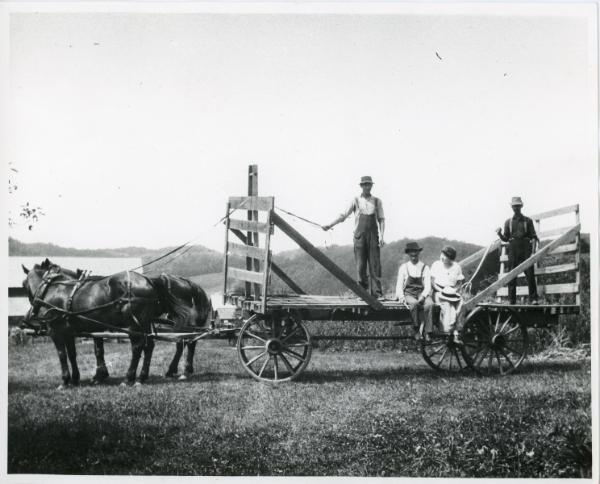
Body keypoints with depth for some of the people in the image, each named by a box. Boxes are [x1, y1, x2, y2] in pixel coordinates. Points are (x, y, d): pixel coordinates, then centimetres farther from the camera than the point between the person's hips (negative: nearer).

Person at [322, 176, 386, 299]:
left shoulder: (377, 201, 9)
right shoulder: (356, 201, 7)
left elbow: (381, 219, 8)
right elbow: (343, 215, 7)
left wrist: (381, 236, -4)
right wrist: (329, 225, -2)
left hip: (373, 236, 0)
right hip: (359, 236, 0)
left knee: (375, 264, -5)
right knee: (360, 266, -1)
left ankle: (377, 293, -4)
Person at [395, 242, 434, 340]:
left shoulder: (425, 268, 9)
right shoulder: (404, 268, 9)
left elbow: (428, 286, 1)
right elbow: (399, 285, 6)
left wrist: (423, 296, -19)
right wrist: (401, 296, -13)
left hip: (421, 293, 1)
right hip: (408, 294, -1)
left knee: (429, 304, -34)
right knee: (414, 303, -37)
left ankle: (426, 331, -28)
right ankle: (417, 329, -23)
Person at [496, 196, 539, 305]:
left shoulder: (528, 220, 11)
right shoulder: (508, 222, 16)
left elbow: (533, 235, 7)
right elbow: (505, 239, 14)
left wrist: (534, 239, -15)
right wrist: (500, 234, -6)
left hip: (525, 248, -2)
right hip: (513, 248, 2)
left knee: (530, 274, -9)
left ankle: (533, 299, -9)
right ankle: (512, 300, 2)